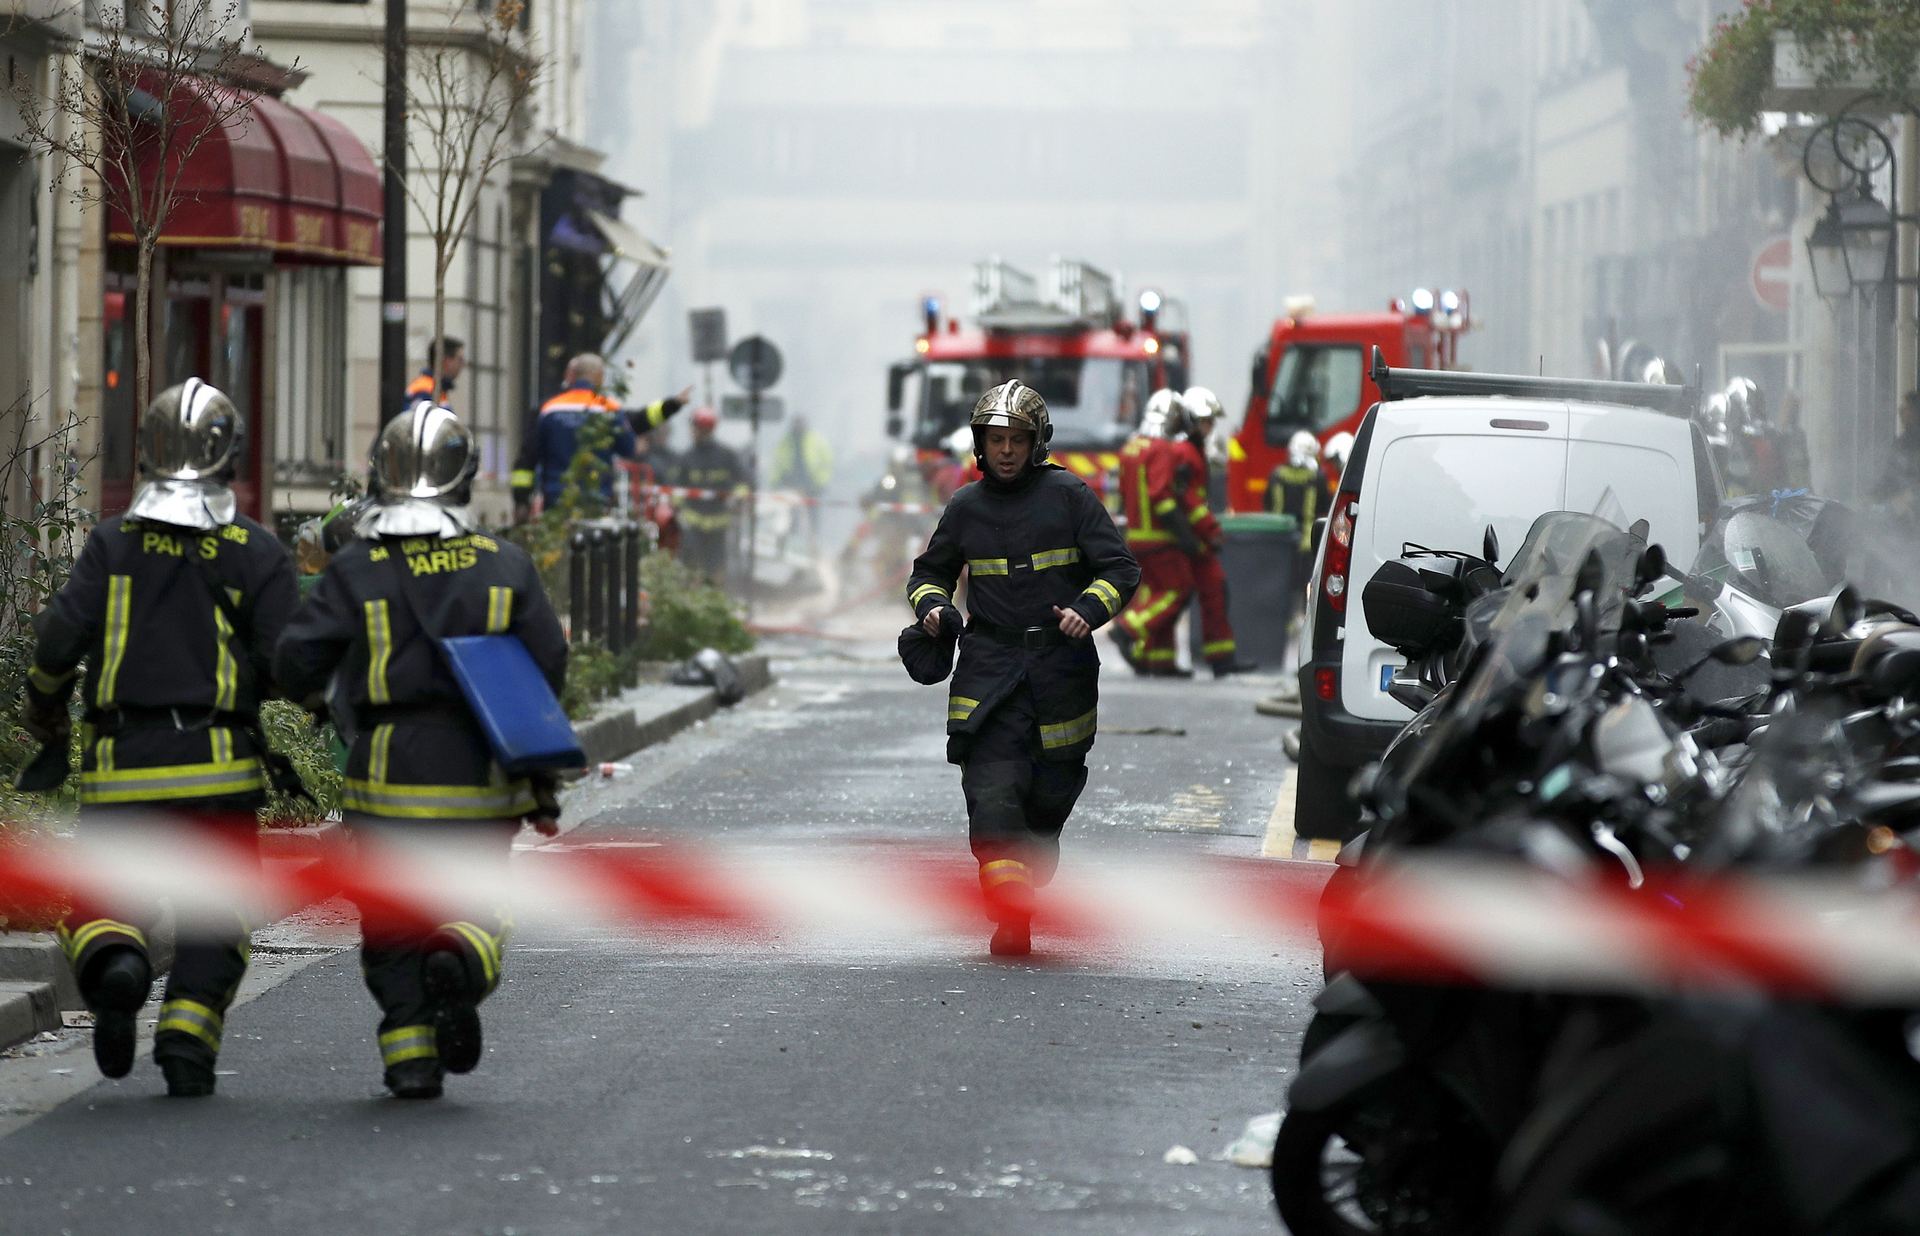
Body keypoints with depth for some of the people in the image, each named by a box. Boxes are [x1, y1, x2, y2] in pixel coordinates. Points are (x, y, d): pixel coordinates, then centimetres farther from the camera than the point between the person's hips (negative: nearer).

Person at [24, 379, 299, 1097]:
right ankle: (187, 1036, -6)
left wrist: (43, 711, 11)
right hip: (218, 763, 0)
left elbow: (60, 635, -7)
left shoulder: (113, 542, 1)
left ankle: (113, 962, -23)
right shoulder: (254, 552, 0)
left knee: (104, 897, 9)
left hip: (121, 765, 0)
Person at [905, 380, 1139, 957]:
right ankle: (1010, 916, -22)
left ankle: (1030, 882, 31)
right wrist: (931, 605, 2)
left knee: (1051, 793, 7)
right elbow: (930, 570, 24)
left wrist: (1089, 610, -17)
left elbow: (1121, 568, 1)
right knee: (992, 793, -16)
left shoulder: (1068, 495, 1)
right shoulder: (966, 507, 10)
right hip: (990, 666, 1)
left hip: (1060, 665, -1)